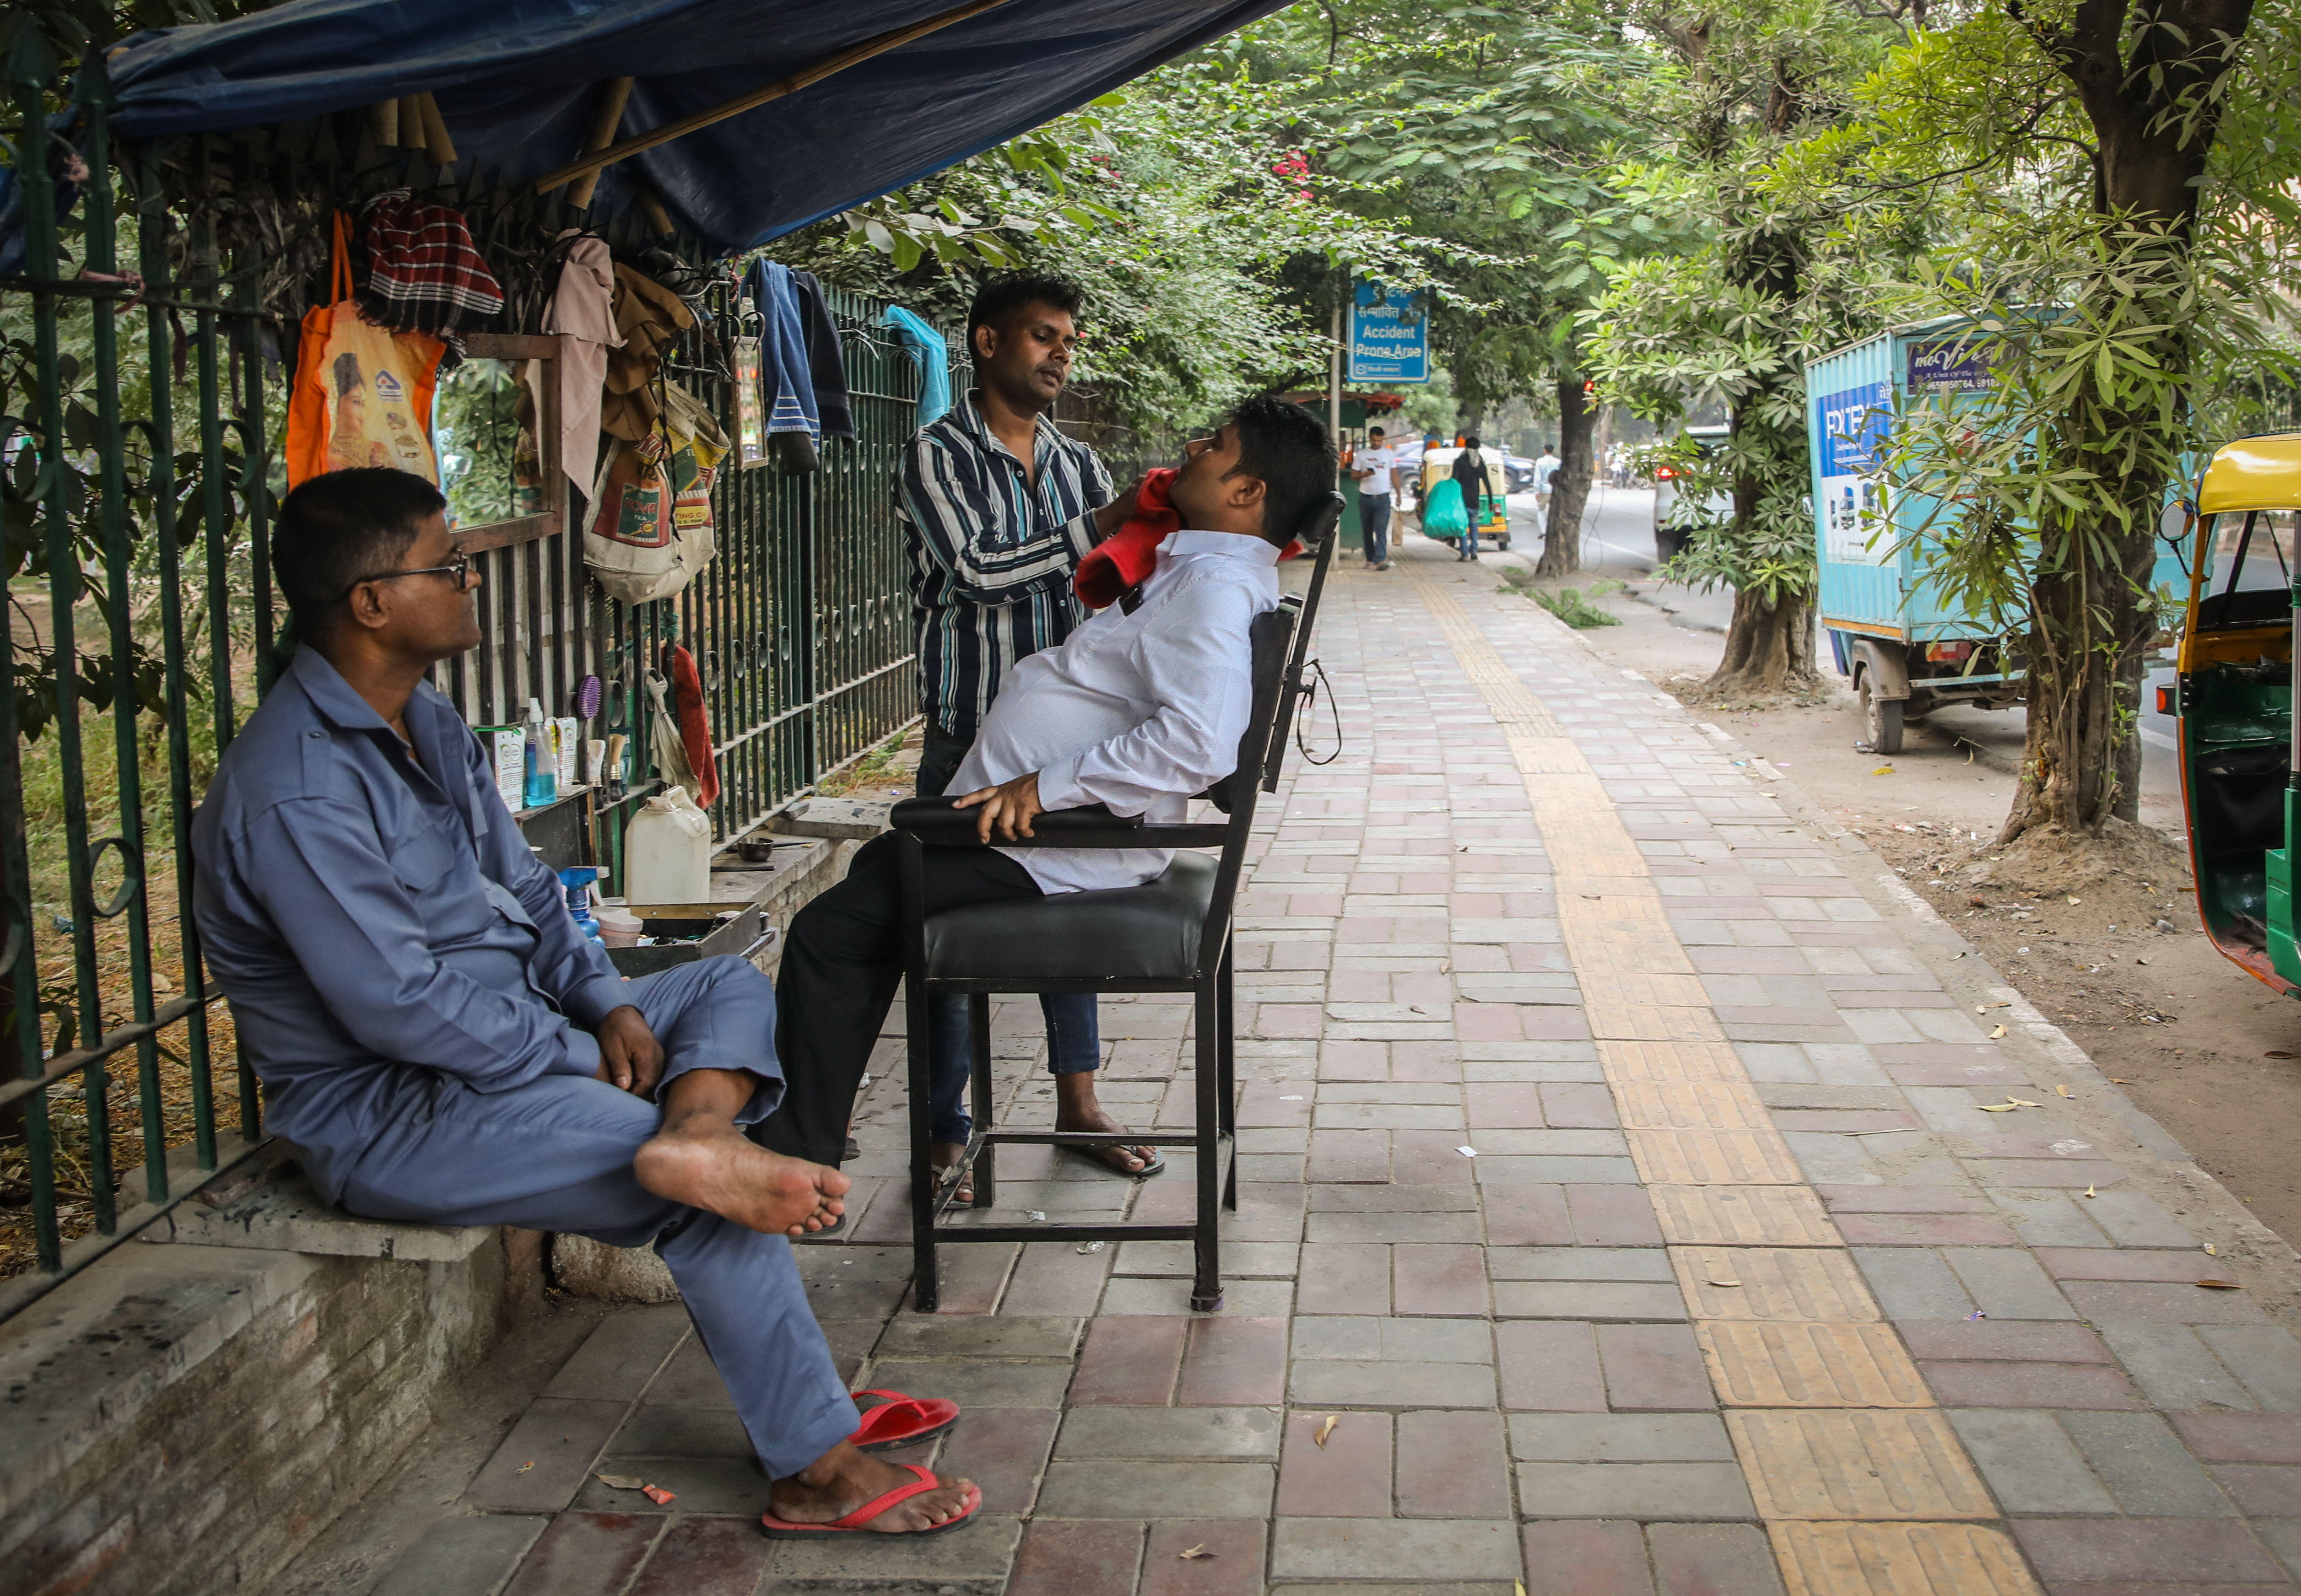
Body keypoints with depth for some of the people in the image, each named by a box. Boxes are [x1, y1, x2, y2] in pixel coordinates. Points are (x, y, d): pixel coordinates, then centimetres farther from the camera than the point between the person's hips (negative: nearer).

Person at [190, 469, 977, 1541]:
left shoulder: (424, 722, 7)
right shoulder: (295, 794, -24)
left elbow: (520, 886, 13)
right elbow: (397, 1005, -26)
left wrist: (605, 1003, -4)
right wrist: (581, 1057, -17)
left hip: (509, 1034, 10)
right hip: (381, 1111, -10)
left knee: (733, 988, 8)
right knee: (712, 1204, -19)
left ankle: (693, 1138, -24)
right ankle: (818, 1468, -9)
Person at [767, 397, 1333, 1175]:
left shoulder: (1216, 586, -20)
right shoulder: (1194, 571, 12)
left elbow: (1199, 740, -36)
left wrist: (1046, 786, -31)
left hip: (1050, 850, -12)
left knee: (830, 930, -10)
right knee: (879, 865, 30)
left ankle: (798, 1154, 2)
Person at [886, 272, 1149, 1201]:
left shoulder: (1075, 463, 11)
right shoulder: (939, 456, -6)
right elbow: (974, 571, -19)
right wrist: (1096, 528, -24)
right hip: (970, 733, -5)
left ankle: (1077, 1103, 27)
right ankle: (947, 1134, 11)